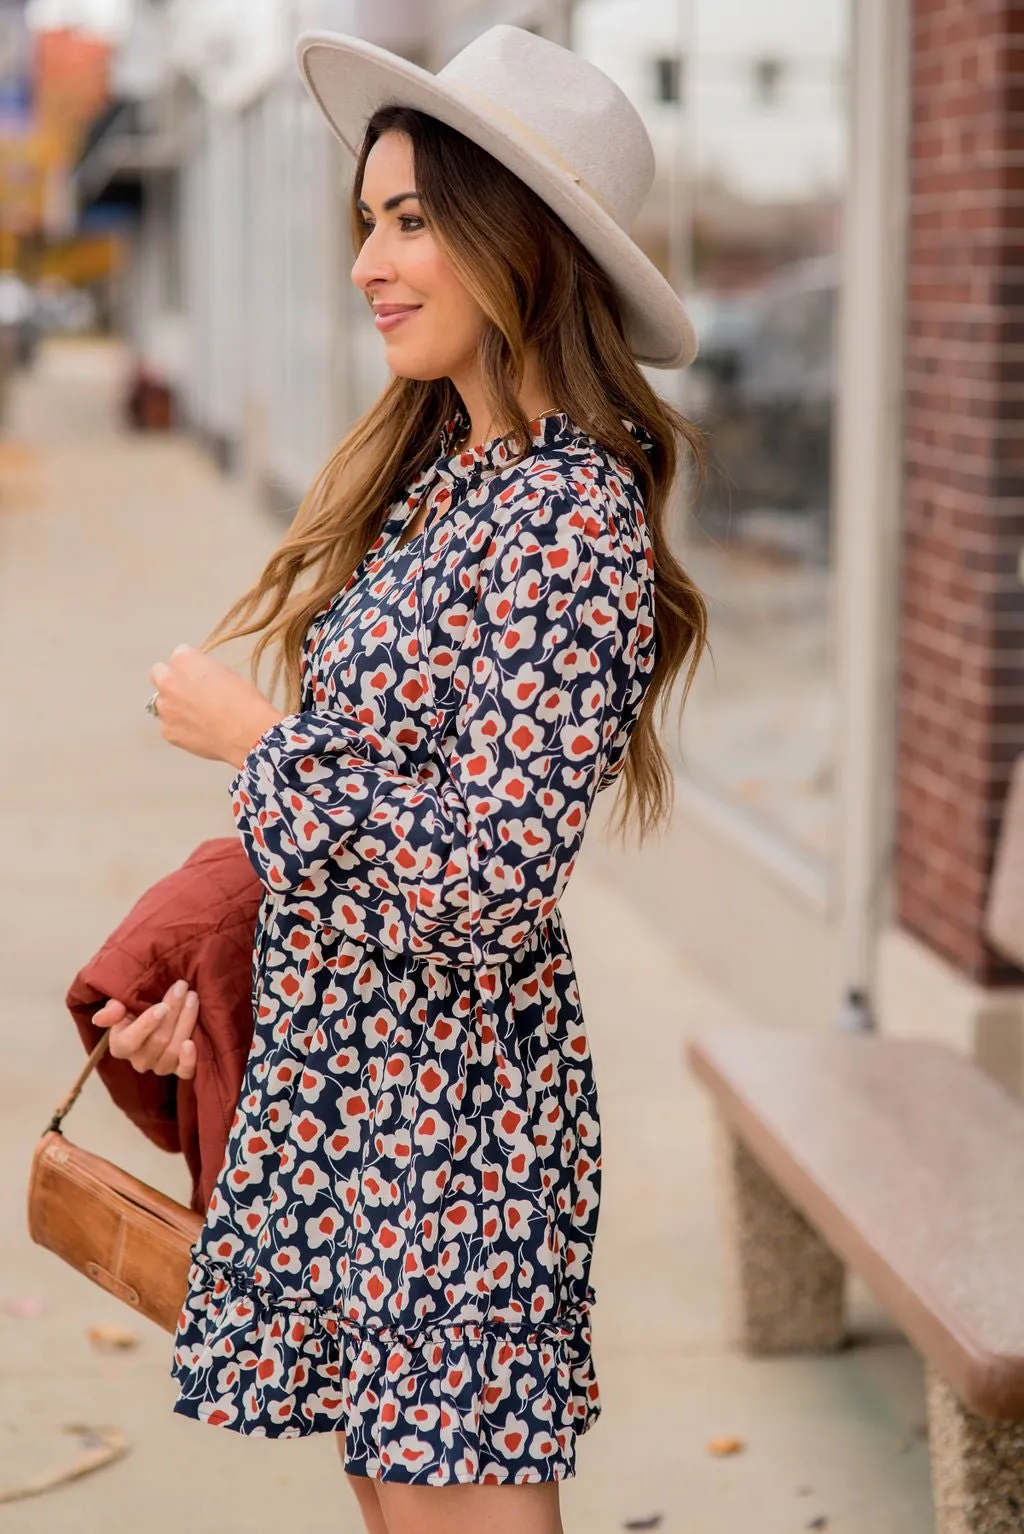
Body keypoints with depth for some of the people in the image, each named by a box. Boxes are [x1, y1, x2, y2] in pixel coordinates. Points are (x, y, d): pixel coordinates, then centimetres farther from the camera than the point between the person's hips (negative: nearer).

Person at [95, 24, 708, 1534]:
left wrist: (250, 736, -15)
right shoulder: (433, 472, 8)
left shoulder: (570, 529, -20)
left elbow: (490, 888, -25)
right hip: (341, 1066, 9)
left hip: (451, 1103, -9)